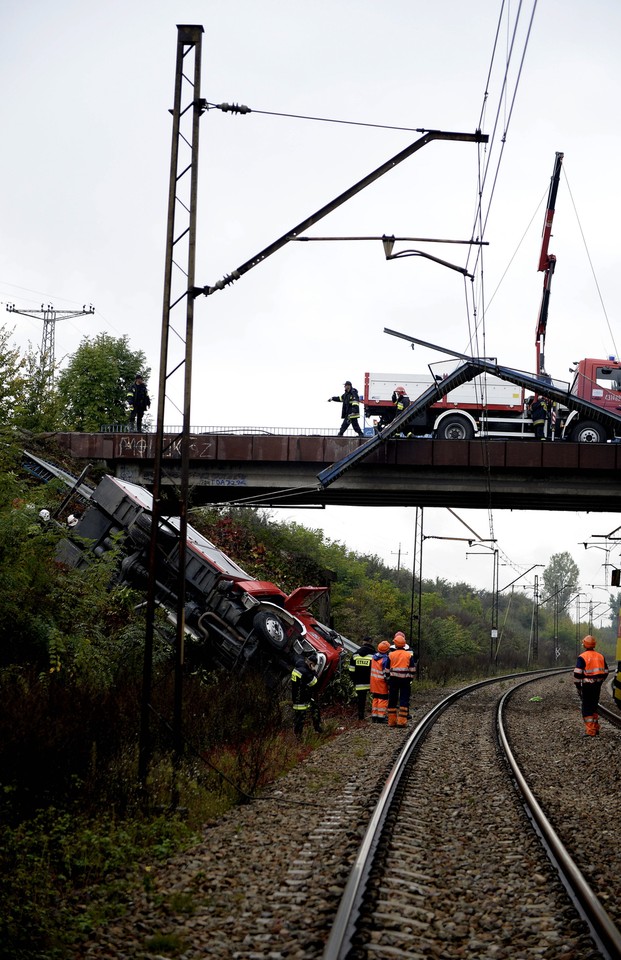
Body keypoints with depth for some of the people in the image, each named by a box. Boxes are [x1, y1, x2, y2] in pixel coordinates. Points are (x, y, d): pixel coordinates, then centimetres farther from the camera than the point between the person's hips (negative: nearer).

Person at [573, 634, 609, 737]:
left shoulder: (582, 657, -12)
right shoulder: (600, 657, 8)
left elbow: (577, 674, -17)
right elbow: (605, 672, 13)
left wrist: (578, 686, -6)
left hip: (587, 686, -6)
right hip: (597, 686, 6)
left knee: (587, 709, 0)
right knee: (594, 707, 20)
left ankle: (590, 731, -4)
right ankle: (595, 728, 27)